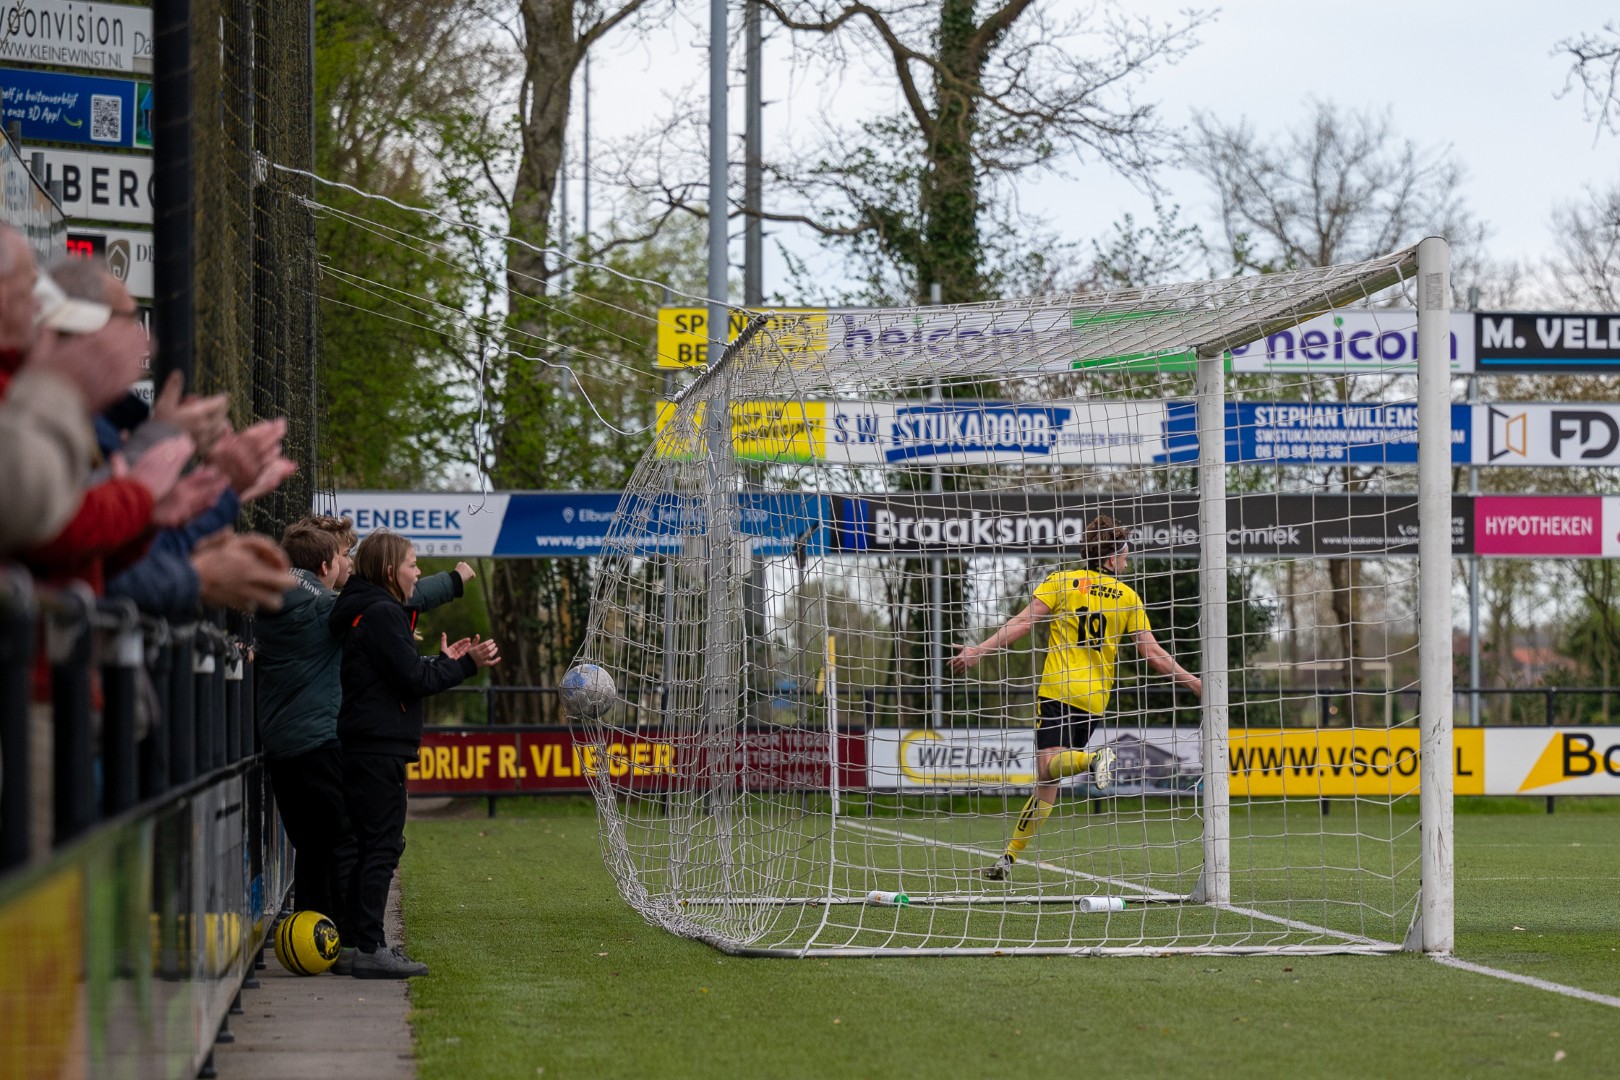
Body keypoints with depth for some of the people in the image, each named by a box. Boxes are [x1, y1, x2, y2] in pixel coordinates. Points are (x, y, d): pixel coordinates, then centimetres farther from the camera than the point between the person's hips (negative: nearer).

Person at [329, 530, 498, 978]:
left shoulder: (365, 611, 18)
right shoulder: (382, 614, -13)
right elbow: (413, 681, -15)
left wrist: (444, 661, 17)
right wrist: (466, 664, -8)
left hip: (364, 746, 10)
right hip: (380, 747, -10)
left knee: (375, 845, 14)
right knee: (382, 845, -9)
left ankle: (365, 944, 18)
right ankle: (370, 950, -9)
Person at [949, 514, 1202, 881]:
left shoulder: (1060, 582, 4)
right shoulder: (1128, 597, 9)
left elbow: (1023, 623, -6)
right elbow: (1152, 653, 7)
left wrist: (979, 650, -5)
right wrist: (1195, 683, 16)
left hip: (1058, 689, -3)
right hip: (1094, 698, 3)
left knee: (1048, 765, -17)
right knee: (1047, 781, 7)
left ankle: (1095, 758, -48)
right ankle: (1009, 857, 7)